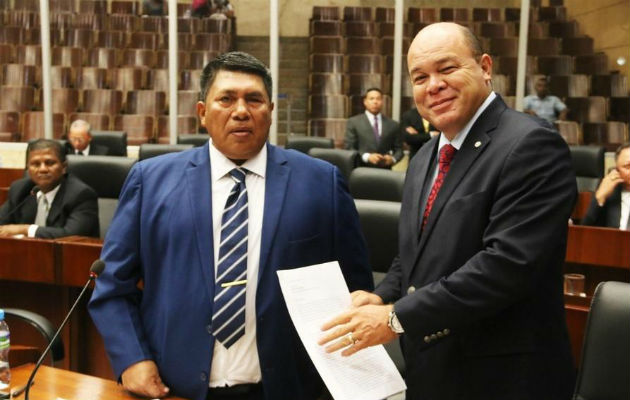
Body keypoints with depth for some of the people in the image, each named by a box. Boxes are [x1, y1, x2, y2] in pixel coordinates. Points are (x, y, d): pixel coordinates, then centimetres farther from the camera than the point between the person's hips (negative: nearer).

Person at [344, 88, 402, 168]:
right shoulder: (353, 122, 6)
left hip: (384, 171, 2)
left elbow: (398, 149, 13)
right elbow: (349, 148, -1)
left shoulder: (393, 125, 12)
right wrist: (367, 157, -15)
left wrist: (393, 159, -9)